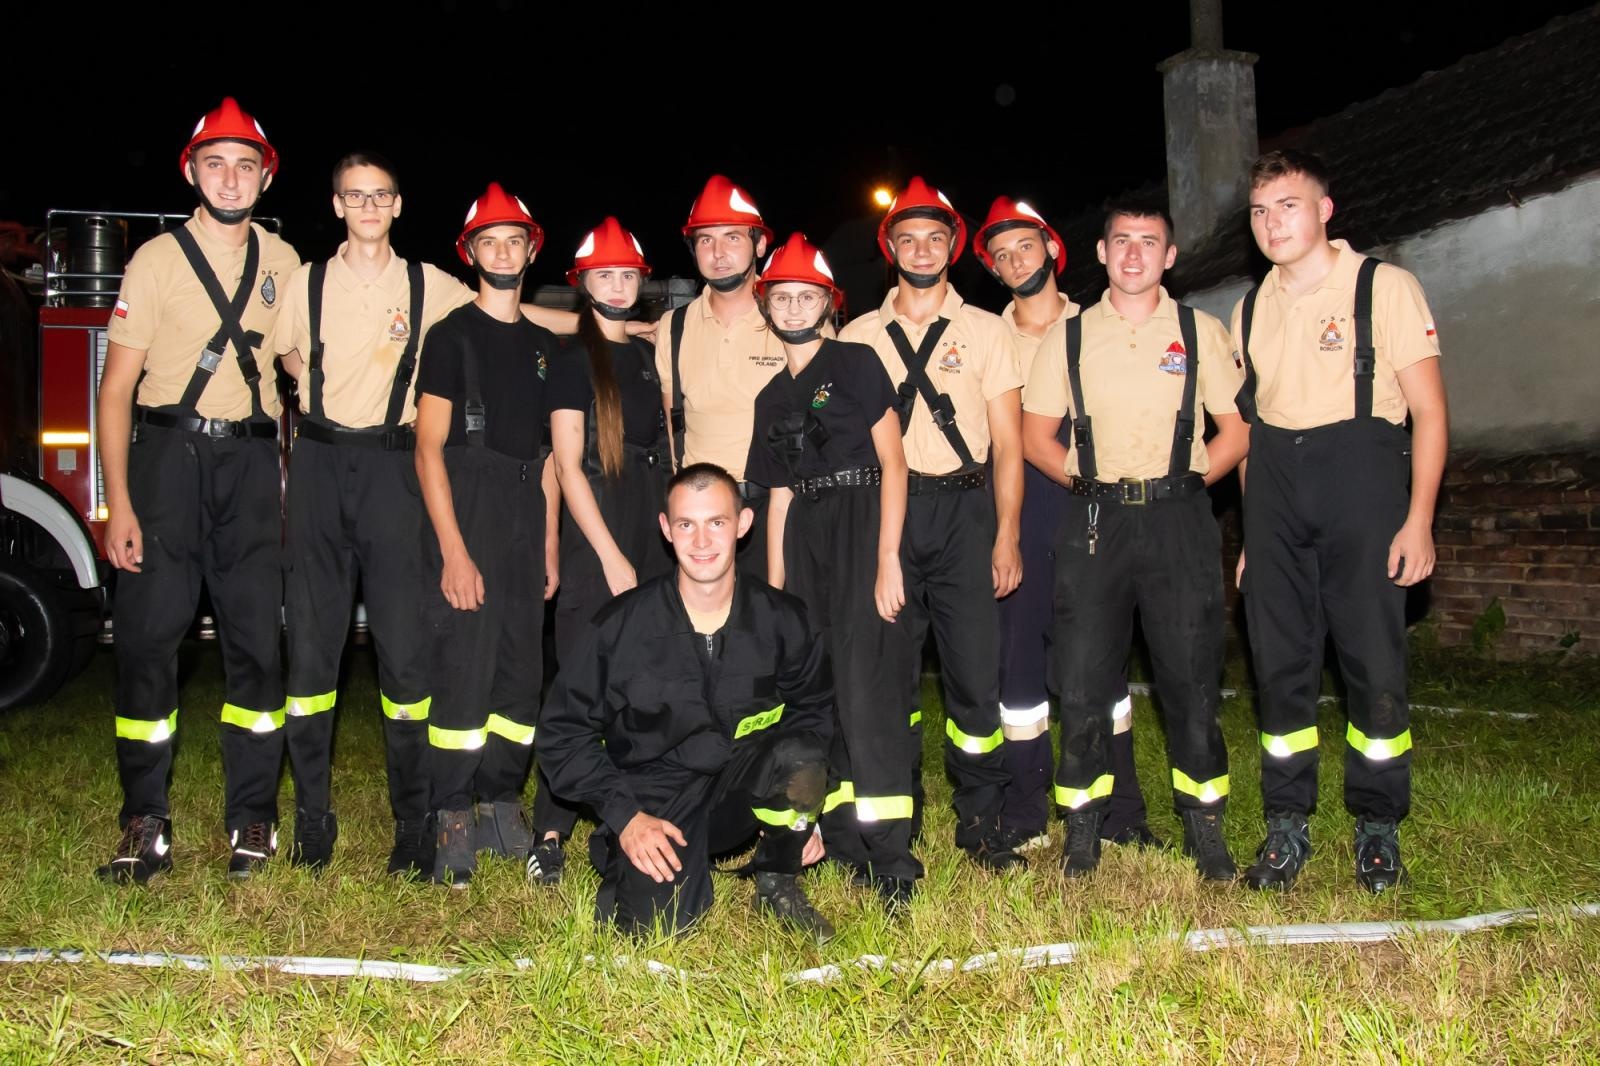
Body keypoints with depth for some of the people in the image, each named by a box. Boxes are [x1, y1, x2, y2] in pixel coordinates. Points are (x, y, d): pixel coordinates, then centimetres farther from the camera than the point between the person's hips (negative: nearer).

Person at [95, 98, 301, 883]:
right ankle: (145, 825, 5)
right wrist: (119, 504, -11)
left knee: (257, 638, 1)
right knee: (148, 635, -4)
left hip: (251, 463, 3)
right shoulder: (157, 259, 1)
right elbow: (116, 387, -2)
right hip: (169, 455, -2)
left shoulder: (282, 262, 11)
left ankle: (253, 817, 11)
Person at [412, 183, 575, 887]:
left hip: (524, 526, 6)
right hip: (465, 517, -5)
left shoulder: (543, 347, 18)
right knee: (463, 671, -8)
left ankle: (501, 802, 16)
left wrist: (550, 544, 9)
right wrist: (454, 551, -15)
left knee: (523, 672, 5)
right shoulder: (453, 335, 0)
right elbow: (429, 447, -7)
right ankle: (452, 819, -1)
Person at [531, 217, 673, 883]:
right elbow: (568, 466, -8)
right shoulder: (572, 357, -1)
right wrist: (612, 557, -13)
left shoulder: (648, 356, 16)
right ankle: (550, 832, 0)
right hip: (595, 535, -5)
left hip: (652, 534, 6)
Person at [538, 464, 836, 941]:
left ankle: (778, 881, -1)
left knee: (800, 757, -31)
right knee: (655, 918, -27)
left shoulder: (781, 619, -5)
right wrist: (624, 814, -12)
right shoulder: (620, 624, -11)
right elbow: (563, 731, -2)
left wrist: (801, 808, 3)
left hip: (745, 786, 2)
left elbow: (813, 709, 13)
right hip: (655, 798, -1)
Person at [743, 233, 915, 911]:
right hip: (805, 538, 6)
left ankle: (891, 859, -9)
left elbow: (893, 460, -6)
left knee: (865, 686, -13)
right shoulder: (772, 397, 18)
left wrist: (887, 560, -15)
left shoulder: (856, 362, 2)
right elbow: (779, 498, 16)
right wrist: (773, 593, 9)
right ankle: (842, 841, 15)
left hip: (862, 522, -6)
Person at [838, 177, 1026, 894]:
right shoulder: (857, 337, 12)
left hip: (965, 511, 0)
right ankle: (892, 827, 13)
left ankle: (981, 824, 11)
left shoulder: (986, 331, 10)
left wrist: (1007, 534, -3)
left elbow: (1007, 442, 7)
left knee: (975, 671, -3)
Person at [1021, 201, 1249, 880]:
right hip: (1093, 520, 1)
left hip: (1179, 520, 0)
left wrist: (1186, 481, 0)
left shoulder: (1201, 332, 9)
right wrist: (1087, 483, 1)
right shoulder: (1067, 337, 9)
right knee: (1081, 677, 0)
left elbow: (1237, 431, 9)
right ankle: (1082, 828, 13)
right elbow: (1036, 436, 11)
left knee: (1192, 675, 1)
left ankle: (1203, 827, 15)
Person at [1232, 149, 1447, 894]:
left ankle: (1377, 829, 14)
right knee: (1280, 662, 5)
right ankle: (1286, 828, 15)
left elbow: (1429, 411, -3)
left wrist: (1418, 519, -11)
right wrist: (1252, 532, 12)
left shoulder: (1384, 287, 0)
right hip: (1275, 486, 4)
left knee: (1375, 661, -3)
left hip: (1360, 476, -4)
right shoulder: (1251, 310, 14)